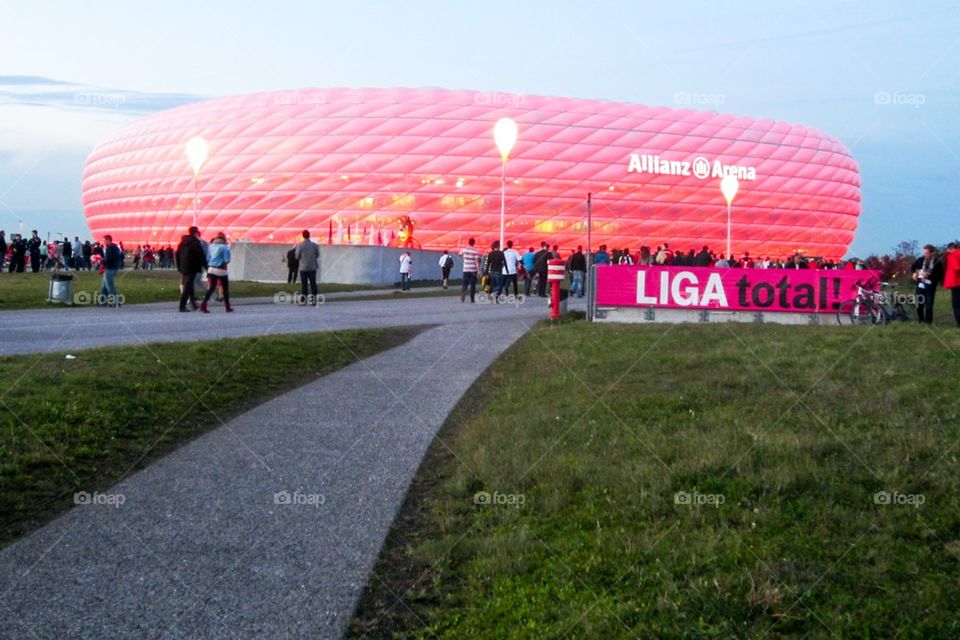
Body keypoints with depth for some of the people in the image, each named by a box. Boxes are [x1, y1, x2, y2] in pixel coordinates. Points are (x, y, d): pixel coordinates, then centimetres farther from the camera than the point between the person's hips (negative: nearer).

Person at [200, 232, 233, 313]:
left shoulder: (211, 246, 8)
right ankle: (227, 307, 15)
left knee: (210, 288, 3)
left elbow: (207, 259, 10)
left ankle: (203, 304, -13)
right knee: (225, 289, 10)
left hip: (211, 269, 5)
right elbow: (227, 260, -10)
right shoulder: (224, 247, -8)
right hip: (221, 270, -5)